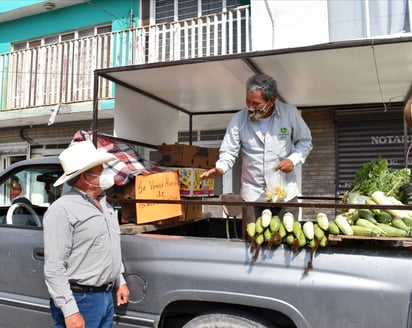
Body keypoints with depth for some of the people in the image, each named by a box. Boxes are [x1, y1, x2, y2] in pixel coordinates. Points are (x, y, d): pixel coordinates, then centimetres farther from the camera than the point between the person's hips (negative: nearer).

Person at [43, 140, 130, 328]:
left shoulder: (104, 204, 10)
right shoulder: (62, 210, -16)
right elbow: (54, 268, -20)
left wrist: (120, 282, 18)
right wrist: (70, 311, -21)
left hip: (107, 296, 8)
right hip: (79, 299, -8)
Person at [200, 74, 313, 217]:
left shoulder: (290, 113, -6)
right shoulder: (239, 119, -7)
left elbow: (305, 142, 5)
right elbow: (229, 151, -5)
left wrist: (293, 159, -13)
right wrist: (220, 168, -26)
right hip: (253, 194, 0)